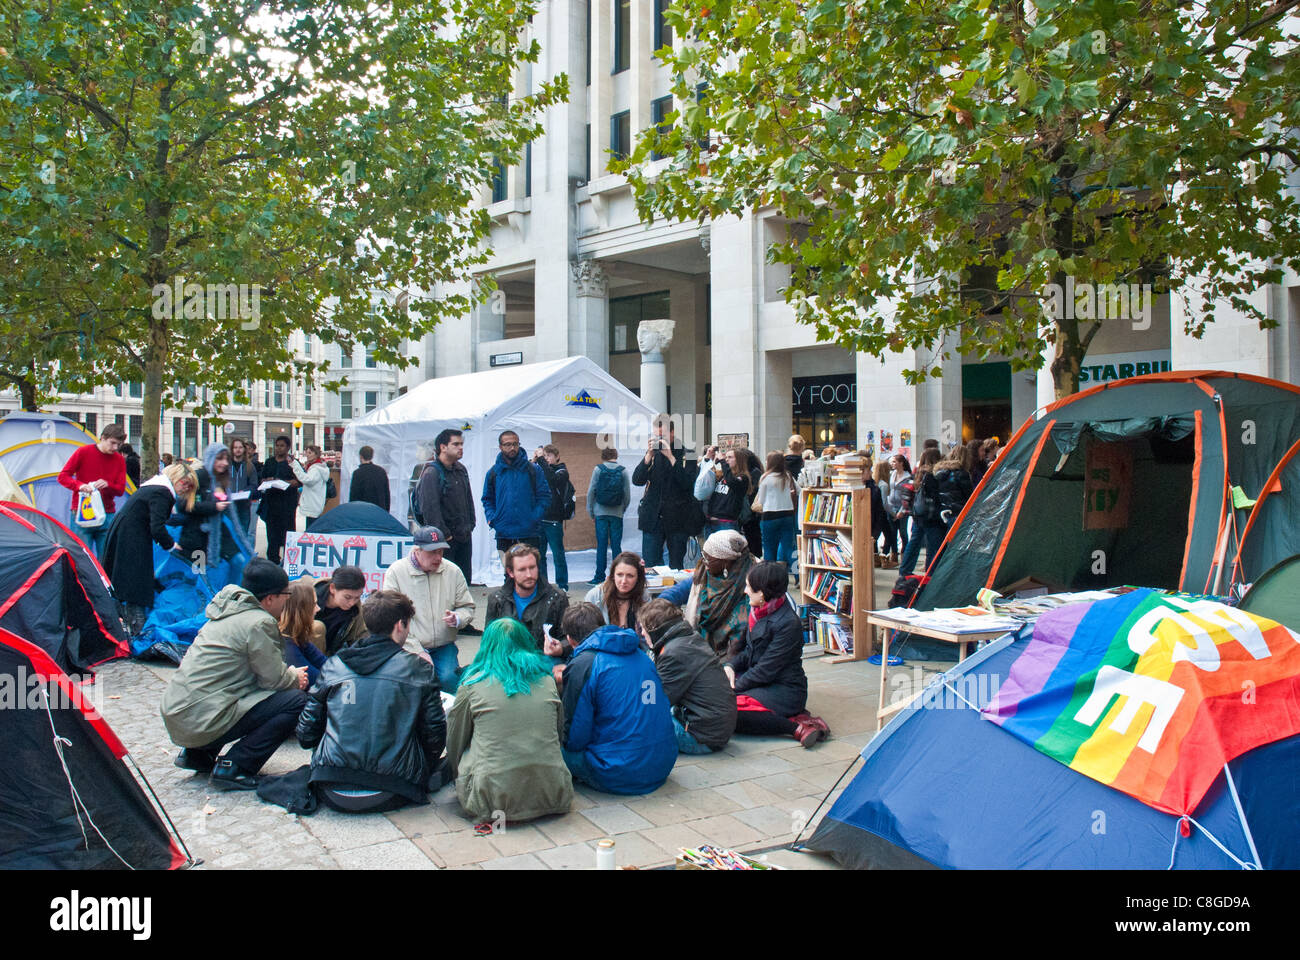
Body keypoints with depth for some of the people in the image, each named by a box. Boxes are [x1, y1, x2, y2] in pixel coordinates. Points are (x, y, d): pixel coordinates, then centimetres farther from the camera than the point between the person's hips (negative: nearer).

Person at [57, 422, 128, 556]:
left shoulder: (119, 460, 6)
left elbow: (120, 490, 4)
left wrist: (107, 485, -18)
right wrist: (80, 486, -20)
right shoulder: (83, 452, -3)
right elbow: (63, 476, -2)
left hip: (107, 516, 3)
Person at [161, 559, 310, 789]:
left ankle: (198, 754, 20)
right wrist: (295, 678, 11)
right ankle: (233, 768, -8)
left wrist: (289, 673, 16)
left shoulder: (229, 612, 14)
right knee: (296, 701, -10)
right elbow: (275, 679, -8)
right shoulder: (259, 622, -14)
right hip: (200, 722, -10)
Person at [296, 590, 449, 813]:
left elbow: (306, 734, 7)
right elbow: (434, 733, 2)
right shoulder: (417, 668, -1)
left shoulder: (334, 664, 5)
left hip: (333, 794, 3)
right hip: (387, 797, -3)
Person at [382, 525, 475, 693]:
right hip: (409, 646, -2)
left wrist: (457, 619, -11)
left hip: (443, 646, 2)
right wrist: (417, 652, -12)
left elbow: (467, 607, 15)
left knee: (448, 678, -25)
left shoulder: (453, 571, 6)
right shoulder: (396, 572, -4)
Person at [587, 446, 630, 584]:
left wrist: (590, 510, 8)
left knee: (601, 545, 2)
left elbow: (591, 491, -1)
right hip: (617, 513, 1)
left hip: (601, 513, -1)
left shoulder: (598, 469, -2)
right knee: (616, 545, 4)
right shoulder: (623, 471, 1)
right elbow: (628, 494, 0)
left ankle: (600, 576, 2)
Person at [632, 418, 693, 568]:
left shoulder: (685, 453, -3)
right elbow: (637, 480, 1)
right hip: (652, 517, 3)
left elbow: (688, 483, -16)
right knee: (649, 566, 0)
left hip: (677, 518, -3)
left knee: (676, 566, 6)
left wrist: (670, 456, -19)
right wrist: (649, 455, -10)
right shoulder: (653, 452, 9)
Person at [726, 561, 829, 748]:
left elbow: (766, 670, -20)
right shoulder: (759, 612, 8)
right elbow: (748, 651, 18)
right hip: (760, 682, 10)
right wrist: (730, 665, -2)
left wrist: (734, 687, -14)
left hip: (785, 691, -10)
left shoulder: (788, 624, -21)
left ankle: (797, 727, -21)